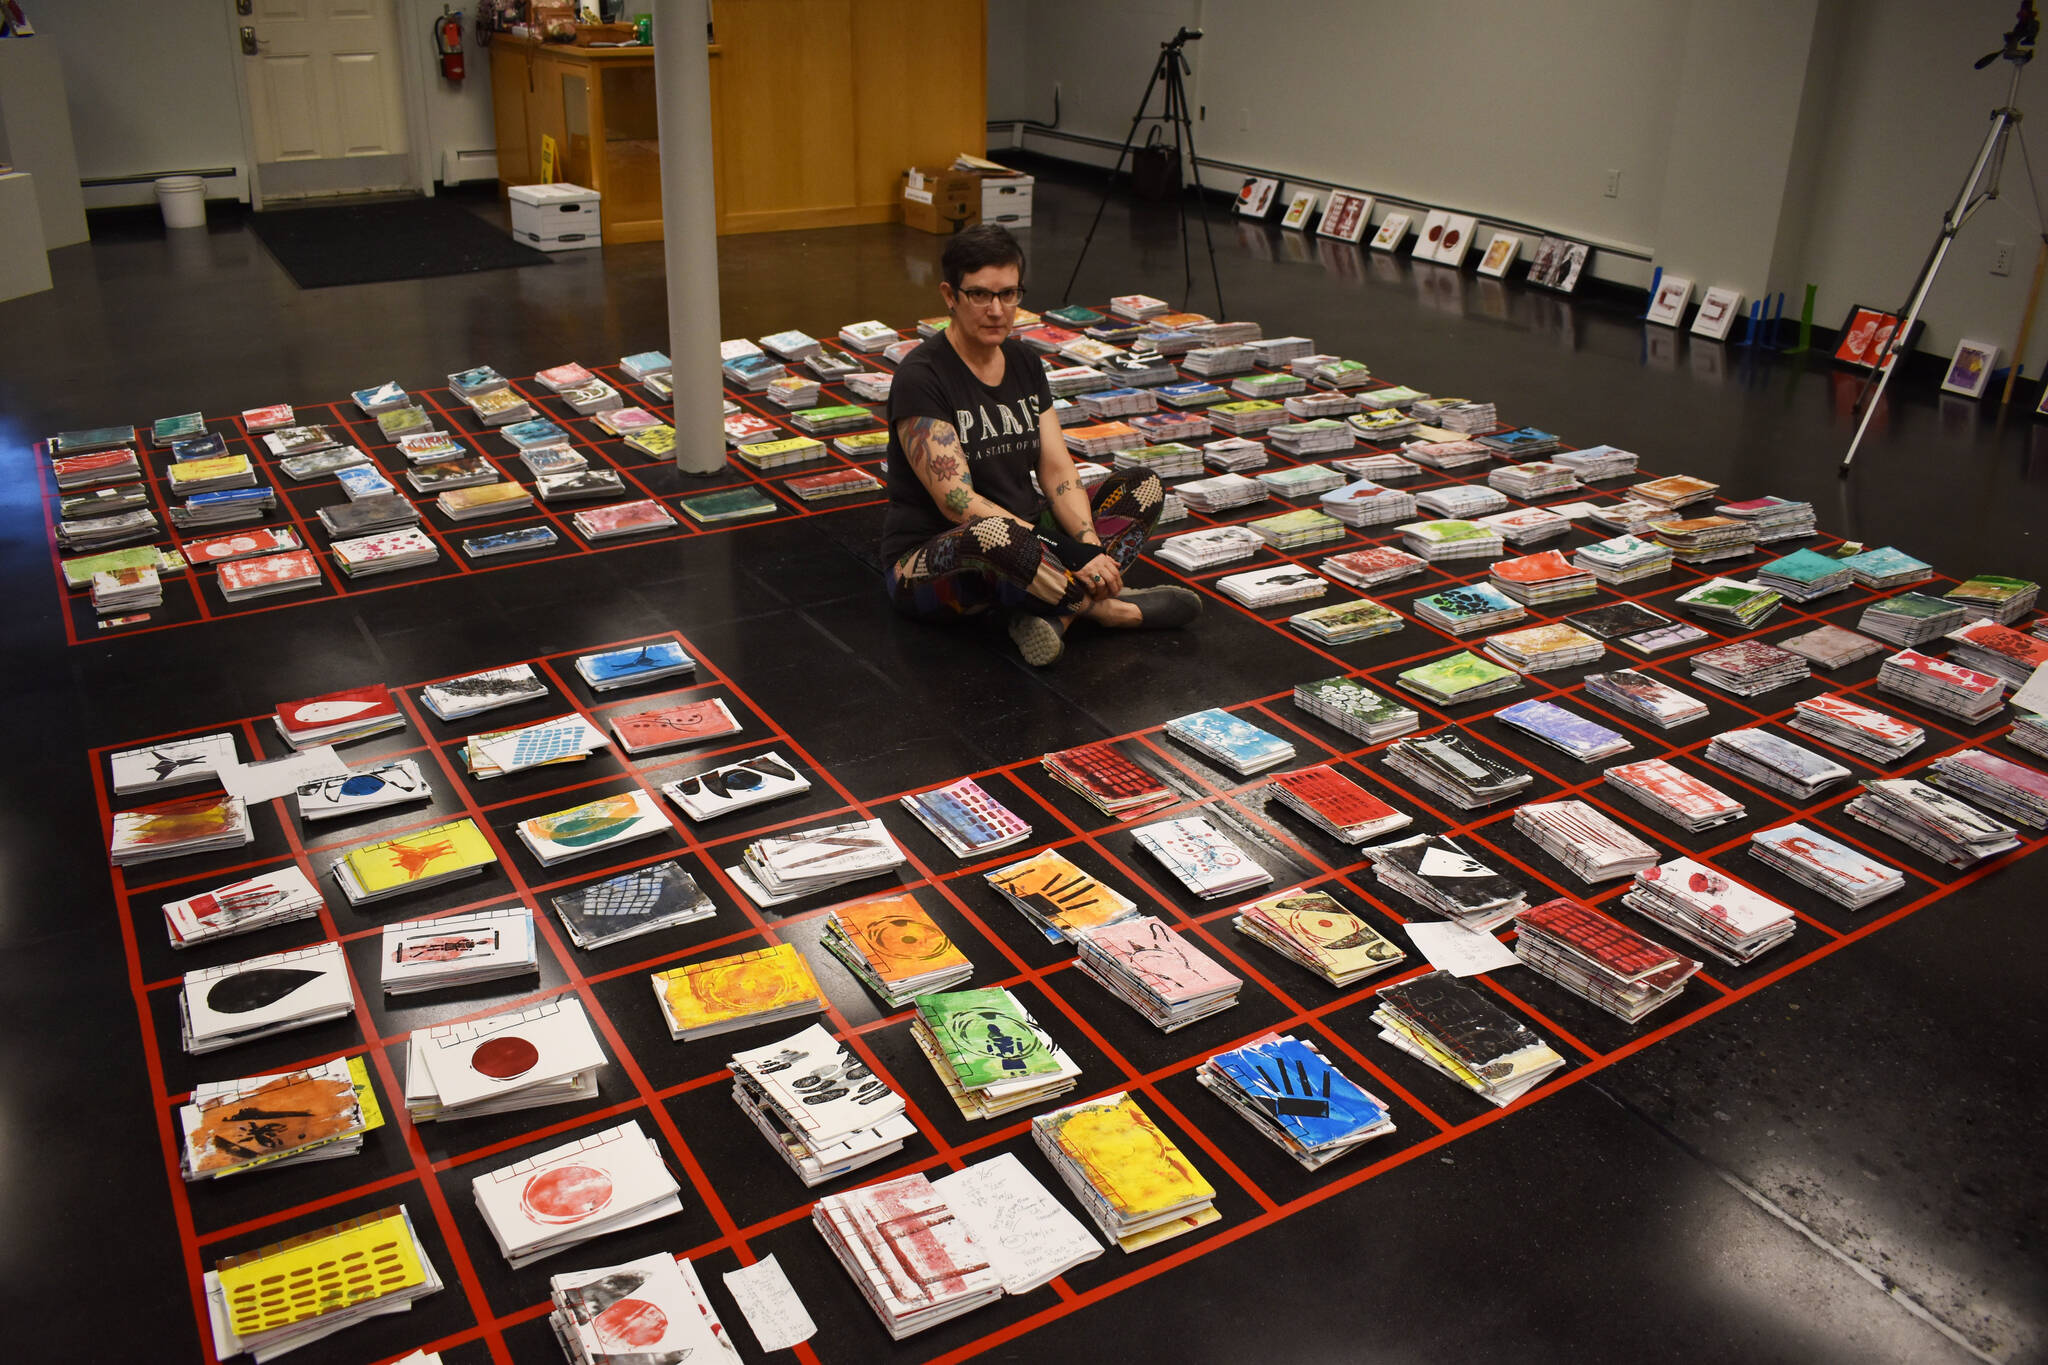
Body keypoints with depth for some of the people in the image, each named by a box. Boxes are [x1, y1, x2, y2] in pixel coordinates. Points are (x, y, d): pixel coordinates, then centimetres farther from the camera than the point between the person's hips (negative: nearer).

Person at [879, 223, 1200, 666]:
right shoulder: (922, 377, -17)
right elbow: (958, 502, -24)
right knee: (993, 534, -43)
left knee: (1144, 488, -2)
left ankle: (1054, 612, -24)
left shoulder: (1024, 362, 6)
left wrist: (1090, 546, -17)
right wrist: (1065, 553, -29)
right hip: (929, 562, -8)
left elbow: (1057, 469, 2)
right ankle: (1103, 606, -16)